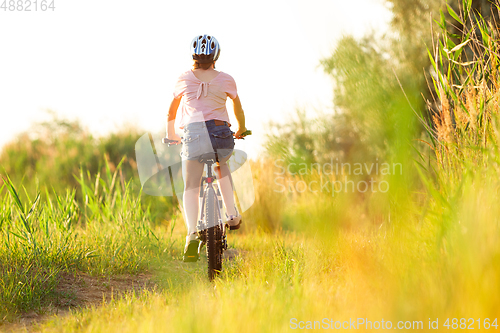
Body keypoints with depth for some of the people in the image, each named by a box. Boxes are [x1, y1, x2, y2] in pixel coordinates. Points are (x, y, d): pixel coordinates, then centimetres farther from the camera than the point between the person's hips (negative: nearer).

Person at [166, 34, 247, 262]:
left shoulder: (184, 79, 8)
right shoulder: (226, 80, 8)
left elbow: (171, 112, 20)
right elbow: (238, 108, 22)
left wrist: (171, 134, 36)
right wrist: (241, 129, 41)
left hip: (193, 134, -1)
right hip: (221, 134, 1)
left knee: (190, 189, 8)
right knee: (222, 166, 34)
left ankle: (192, 234, -12)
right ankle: (232, 214, 26)